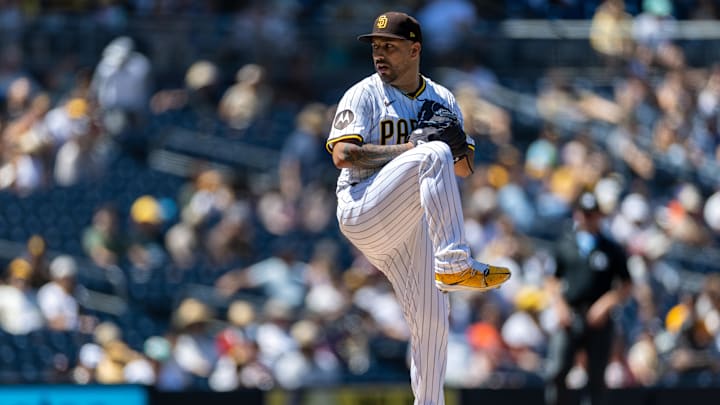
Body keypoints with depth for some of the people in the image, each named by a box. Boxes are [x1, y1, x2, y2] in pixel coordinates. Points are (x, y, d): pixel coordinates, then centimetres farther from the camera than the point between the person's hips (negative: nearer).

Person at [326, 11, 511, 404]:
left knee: (431, 318, 4)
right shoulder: (364, 95, 0)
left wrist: (455, 153, -10)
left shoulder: (443, 101, 16)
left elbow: (465, 167, 14)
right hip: (362, 213, -6)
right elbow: (343, 154, -14)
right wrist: (407, 150, -18)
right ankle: (454, 265, -40)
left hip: (413, 221, 6)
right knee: (433, 154, -30)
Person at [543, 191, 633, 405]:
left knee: (596, 377, 0)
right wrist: (558, 304, -1)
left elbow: (626, 286, 6)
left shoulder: (612, 249, 5)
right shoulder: (563, 245, 9)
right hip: (569, 316, 1)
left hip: (599, 320, -1)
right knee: (555, 372, -13)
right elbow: (552, 281, 15)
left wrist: (606, 303, -9)